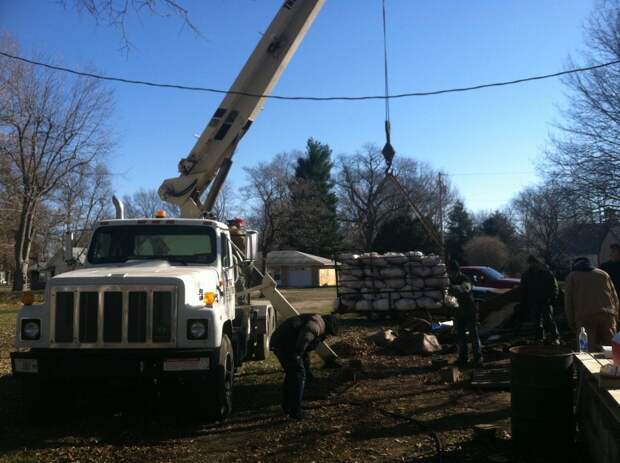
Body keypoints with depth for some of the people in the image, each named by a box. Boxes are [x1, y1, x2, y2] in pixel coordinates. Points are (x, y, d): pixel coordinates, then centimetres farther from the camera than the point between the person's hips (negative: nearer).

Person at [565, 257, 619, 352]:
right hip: (607, 315, 2)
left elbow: (568, 300, 7)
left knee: (593, 349, -3)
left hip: (585, 316, -2)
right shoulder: (604, 274, 21)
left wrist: (571, 322, 8)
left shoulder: (572, 276, 15)